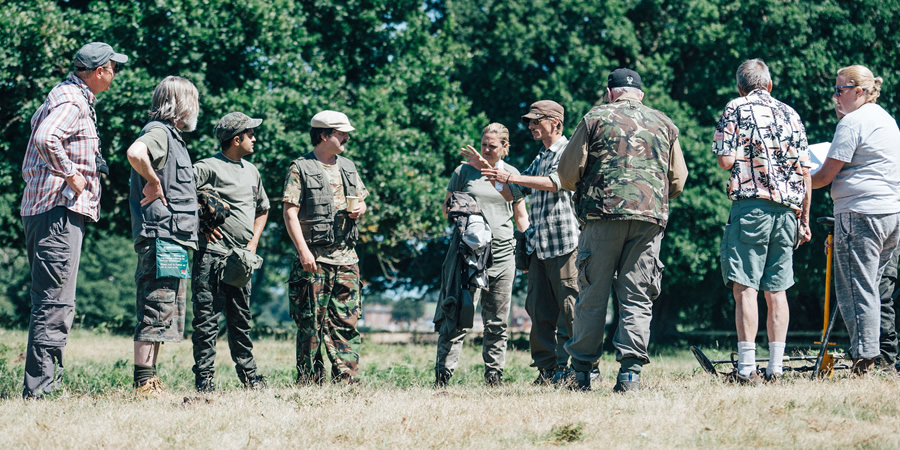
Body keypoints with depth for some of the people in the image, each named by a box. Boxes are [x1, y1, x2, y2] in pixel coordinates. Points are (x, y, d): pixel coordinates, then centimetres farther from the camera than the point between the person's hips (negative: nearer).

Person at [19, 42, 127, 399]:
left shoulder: (72, 97, 20)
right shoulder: (71, 102, -12)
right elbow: (45, 139, -30)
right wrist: (70, 174, -20)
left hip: (41, 209, 11)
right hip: (59, 210, -11)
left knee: (52, 302, 13)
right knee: (55, 303, -11)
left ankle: (42, 384, 15)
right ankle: (38, 388, -13)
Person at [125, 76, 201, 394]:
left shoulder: (171, 136, 23)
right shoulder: (159, 132, -9)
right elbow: (135, 152, -32)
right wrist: (153, 182, -19)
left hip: (174, 242, 10)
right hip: (162, 237, -10)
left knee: (162, 315, 12)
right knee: (156, 312, -10)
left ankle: (149, 381, 15)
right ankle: (143, 383, -10)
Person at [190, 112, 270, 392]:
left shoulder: (252, 171, 18)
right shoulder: (208, 167, -5)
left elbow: (262, 209, 32)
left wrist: (254, 241, 19)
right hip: (212, 254, -7)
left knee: (241, 320, 13)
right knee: (207, 318, -6)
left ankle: (249, 376, 20)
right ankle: (204, 378, -4)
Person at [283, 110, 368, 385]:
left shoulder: (348, 167, 17)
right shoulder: (301, 169, -3)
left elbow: (362, 201, 26)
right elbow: (290, 212, -8)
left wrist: (360, 209, 1)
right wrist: (303, 250, -18)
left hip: (345, 256, 5)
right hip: (314, 258, -5)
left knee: (346, 320, 1)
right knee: (311, 321, -2)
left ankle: (346, 378, 2)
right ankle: (309, 380, 2)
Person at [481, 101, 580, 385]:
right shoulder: (539, 159, 24)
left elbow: (555, 182, -21)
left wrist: (510, 177, -24)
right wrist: (486, 169, 18)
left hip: (564, 243, -8)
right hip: (538, 245, 8)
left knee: (569, 308, -7)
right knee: (538, 309, 3)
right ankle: (547, 368, 5)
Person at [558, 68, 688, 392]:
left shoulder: (595, 118, 8)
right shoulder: (664, 125, 17)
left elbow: (568, 172, 4)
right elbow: (677, 182, 16)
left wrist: (584, 192, 24)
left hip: (603, 214, -2)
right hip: (651, 217, 2)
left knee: (593, 296, 3)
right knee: (637, 298, 3)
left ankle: (582, 372, 4)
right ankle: (630, 371, -8)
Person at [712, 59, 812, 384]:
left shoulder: (736, 110, 1)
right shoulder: (790, 115, 15)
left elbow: (726, 161, -7)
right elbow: (804, 171, 11)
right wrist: (804, 220, 16)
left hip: (751, 205, -5)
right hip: (787, 210, 5)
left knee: (745, 288, -7)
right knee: (776, 291, 9)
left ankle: (747, 368, -14)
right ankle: (775, 368, 7)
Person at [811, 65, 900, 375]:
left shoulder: (852, 123, -9)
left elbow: (826, 176, -10)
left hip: (860, 214, -9)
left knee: (855, 289, -5)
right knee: (871, 288, 15)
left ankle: (864, 357, -8)